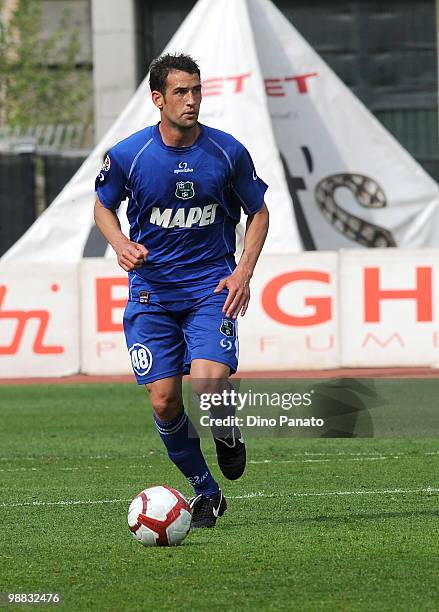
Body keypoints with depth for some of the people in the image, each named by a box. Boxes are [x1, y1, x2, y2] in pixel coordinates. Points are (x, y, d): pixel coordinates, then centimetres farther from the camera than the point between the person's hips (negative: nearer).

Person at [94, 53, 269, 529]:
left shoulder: (228, 153, -6)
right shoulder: (127, 155, -7)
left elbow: (258, 212, 8)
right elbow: (103, 206, 11)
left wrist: (244, 271, -5)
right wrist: (120, 243, -10)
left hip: (211, 288, -1)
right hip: (151, 292, 1)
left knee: (208, 389, -21)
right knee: (163, 401, -4)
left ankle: (226, 433, 16)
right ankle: (205, 492, 18)